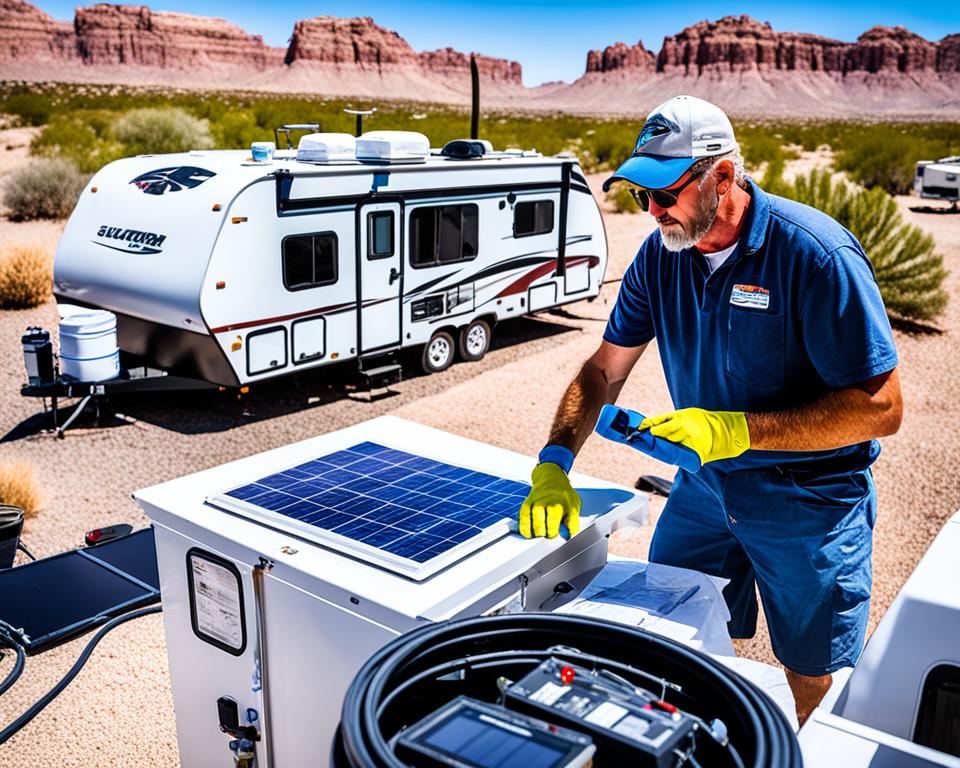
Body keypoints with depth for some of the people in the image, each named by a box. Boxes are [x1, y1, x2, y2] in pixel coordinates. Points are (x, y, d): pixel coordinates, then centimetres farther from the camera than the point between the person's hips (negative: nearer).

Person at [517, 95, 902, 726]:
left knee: (815, 682, 11)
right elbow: (604, 370, 1)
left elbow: (881, 408, -22)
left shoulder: (814, 253, -22)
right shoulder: (661, 254, -5)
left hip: (810, 498, -5)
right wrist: (553, 465, -12)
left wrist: (738, 430, -29)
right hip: (706, 484, 5)